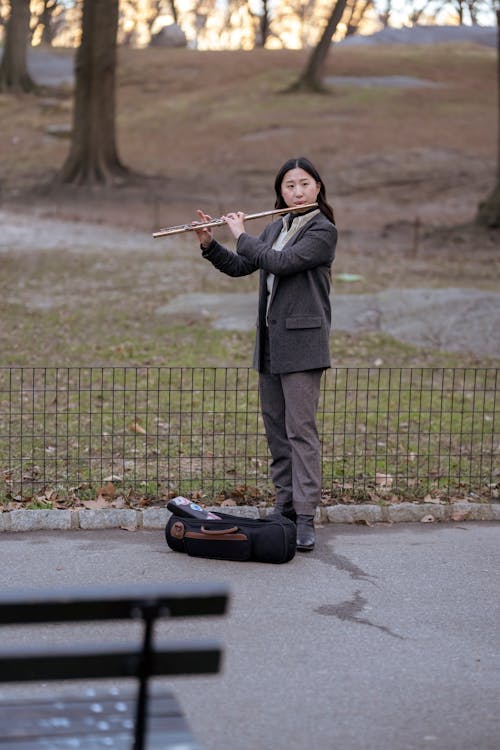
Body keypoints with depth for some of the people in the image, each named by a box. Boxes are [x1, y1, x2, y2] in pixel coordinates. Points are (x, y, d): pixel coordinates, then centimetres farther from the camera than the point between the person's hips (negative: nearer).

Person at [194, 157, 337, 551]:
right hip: (270, 341, 8)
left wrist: (242, 235, -9)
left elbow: (280, 263, -21)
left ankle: (305, 519, -11)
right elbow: (239, 267, 16)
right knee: (276, 427, 11)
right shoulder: (275, 228, 14)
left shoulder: (323, 231, -9)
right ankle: (285, 506, 20)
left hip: (302, 342, -8)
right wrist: (208, 243, 1)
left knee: (301, 429, -10)